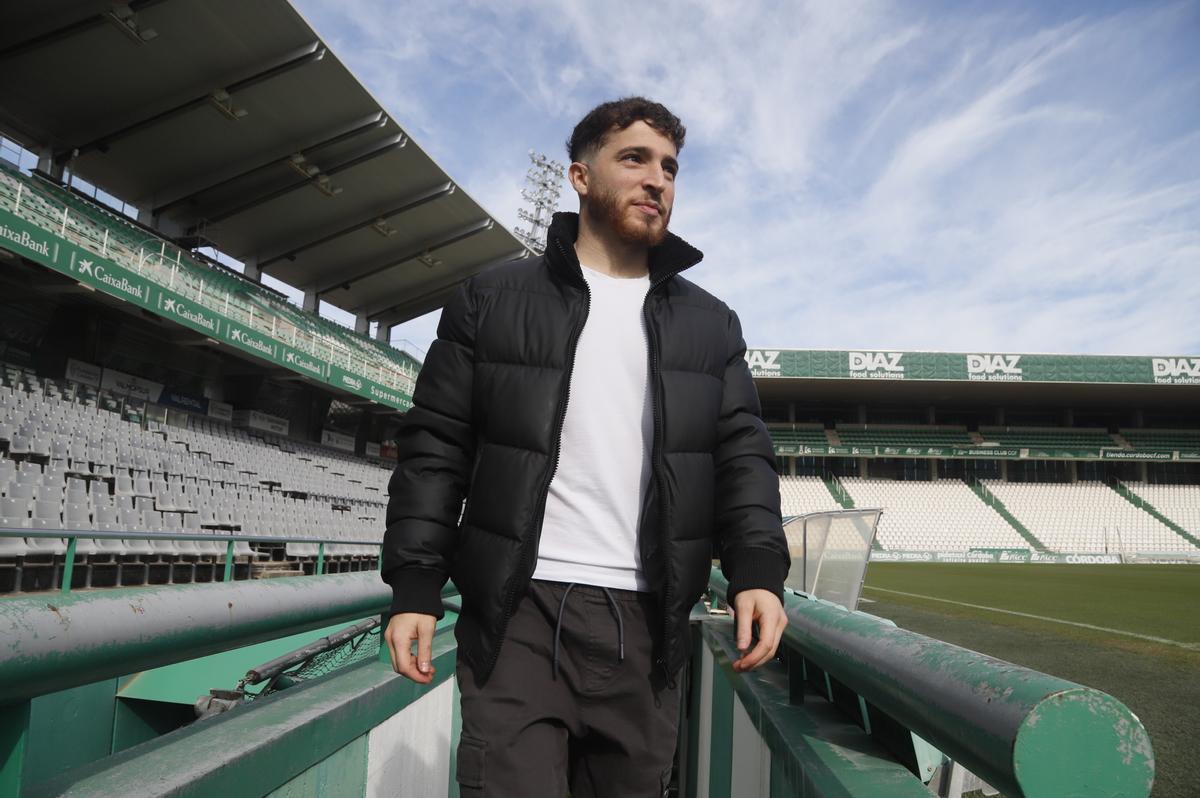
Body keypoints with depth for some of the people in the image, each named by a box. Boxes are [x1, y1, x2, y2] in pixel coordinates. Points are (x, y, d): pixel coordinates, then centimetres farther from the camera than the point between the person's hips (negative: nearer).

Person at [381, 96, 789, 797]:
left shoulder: (711, 325, 14)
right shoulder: (492, 301, 7)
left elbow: (744, 455, 8)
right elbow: (435, 449, 5)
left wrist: (758, 569, -8)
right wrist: (415, 584, -3)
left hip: (647, 625, 3)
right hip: (518, 615, -2)